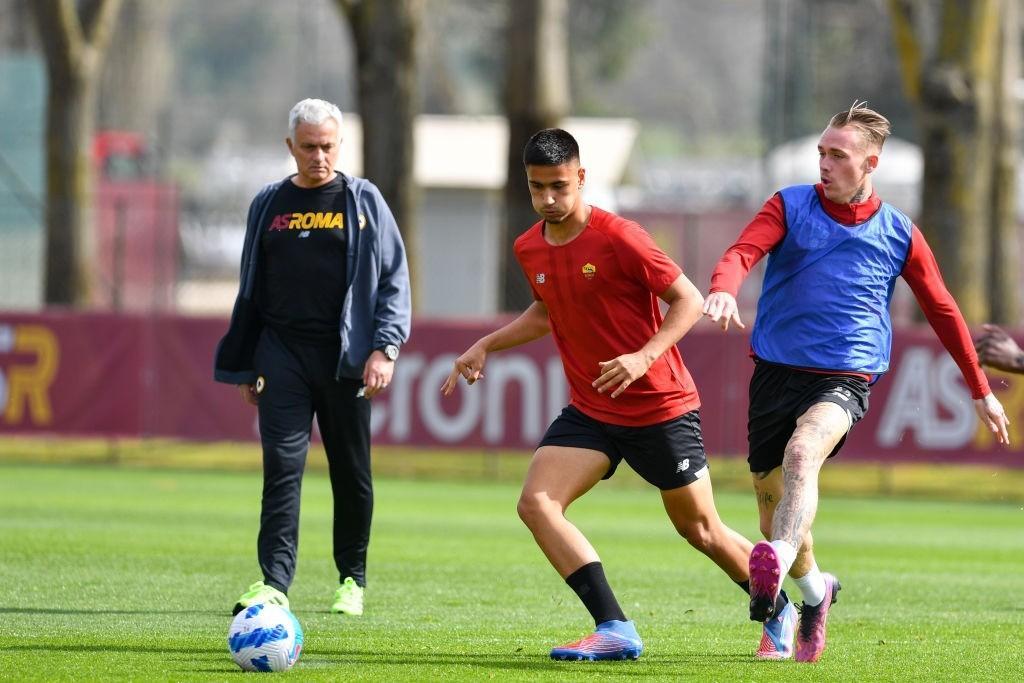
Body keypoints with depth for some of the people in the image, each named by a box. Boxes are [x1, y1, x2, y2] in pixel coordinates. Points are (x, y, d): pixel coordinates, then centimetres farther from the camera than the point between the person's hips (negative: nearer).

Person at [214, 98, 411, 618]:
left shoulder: (363, 201, 4)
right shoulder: (269, 204, 11)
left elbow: (393, 279, 2)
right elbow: (251, 288, 17)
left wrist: (385, 348, -10)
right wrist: (246, 366, 14)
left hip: (344, 357, -1)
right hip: (282, 353, 1)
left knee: (351, 472, 5)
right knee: (282, 465, -10)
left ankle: (352, 580, 18)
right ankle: (275, 581, -15)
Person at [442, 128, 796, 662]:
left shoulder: (619, 239, -18)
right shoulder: (528, 250, 3)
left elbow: (688, 300, -15)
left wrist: (645, 357, -28)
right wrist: (485, 347, 15)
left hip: (661, 408, -6)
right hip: (590, 412, 6)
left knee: (699, 529, 6)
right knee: (536, 503, -17)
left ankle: (780, 613, 32)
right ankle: (615, 631, -19)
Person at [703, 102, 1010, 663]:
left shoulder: (899, 236, 3)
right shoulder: (790, 206, 3)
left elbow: (942, 310, 16)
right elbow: (744, 251, -15)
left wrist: (980, 391, 22)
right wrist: (723, 290, -40)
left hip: (845, 379, -3)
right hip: (776, 370, 3)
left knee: (801, 453, -33)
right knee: (771, 493, 9)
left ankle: (777, 559, -56)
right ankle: (815, 592, 37)